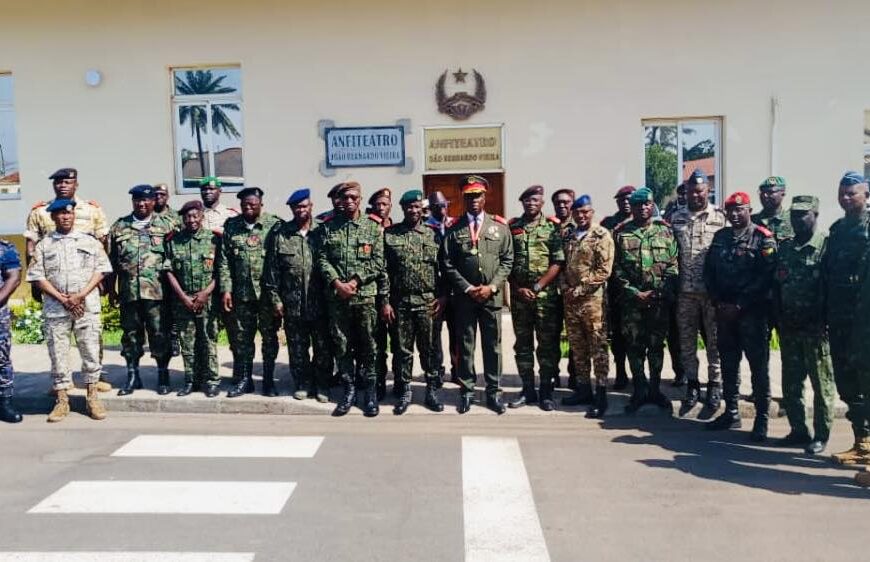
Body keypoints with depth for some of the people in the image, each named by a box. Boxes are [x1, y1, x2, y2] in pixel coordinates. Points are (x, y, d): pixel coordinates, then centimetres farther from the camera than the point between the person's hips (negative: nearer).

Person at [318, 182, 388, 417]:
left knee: (367, 345, 5)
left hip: (366, 295, -2)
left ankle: (371, 391, 16)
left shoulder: (373, 225, 3)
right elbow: (322, 258, 3)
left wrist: (356, 280, -12)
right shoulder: (329, 226, 7)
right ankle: (349, 389, 20)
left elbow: (378, 261, -3)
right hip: (336, 296, 2)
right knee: (341, 345, 8)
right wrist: (336, 283, -10)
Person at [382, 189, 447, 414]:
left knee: (429, 349, 6)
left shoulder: (433, 234, 5)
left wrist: (443, 296, -2)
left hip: (428, 302, 0)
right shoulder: (389, 234, 2)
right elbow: (383, 270, 1)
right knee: (403, 349, 8)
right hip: (400, 303, 0)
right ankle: (404, 392, 19)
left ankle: (432, 391, 18)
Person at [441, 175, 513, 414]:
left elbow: (507, 261, 3)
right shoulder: (454, 228, 3)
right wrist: (467, 288, -8)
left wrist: (492, 287, -8)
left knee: (493, 346, 7)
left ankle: (493, 392, 18)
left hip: (492, 296, 1)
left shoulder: (500, 226, 6)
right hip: (464, 297, 0)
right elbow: (447, 265, 0)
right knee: (465, 346, 7)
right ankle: (466, 392, 17)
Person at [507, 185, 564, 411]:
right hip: (519, 295, 3)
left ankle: (546, 392, 11)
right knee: (522, 344, 9)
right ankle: (527, 390, 19)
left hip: (546, 295, -2)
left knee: (548, 344, 2)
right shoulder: (511, 227, 8)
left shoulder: (552, 226, 1)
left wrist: (537, 287, -12)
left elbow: (558, 262, -6)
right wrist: (518, 288, -4)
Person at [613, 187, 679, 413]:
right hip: (632, 299, 0)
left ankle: (655, 389, 20)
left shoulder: (665, 231, 5)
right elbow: (617, 269, -1)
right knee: (634, 345, 3)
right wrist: (634, 292, -9)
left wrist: (660, 292, -10)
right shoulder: (620, 233, 3)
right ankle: (639, 390, 14)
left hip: (660, 299, 0)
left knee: (656, 345, 8)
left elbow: (673, 265, 1)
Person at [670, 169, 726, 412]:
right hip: (685, 291, 2)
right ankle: (692, 385, 20)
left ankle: (715, 385, 17)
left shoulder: (720, 217, 1)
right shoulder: (676, 217, 8)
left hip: (713, 290, -2)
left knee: (714, 340, 5)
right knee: (686, 340, 8)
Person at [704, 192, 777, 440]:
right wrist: (718, 301, 0)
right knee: (728, 364, 12)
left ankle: (761, 419, 9)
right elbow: (709, 271, 12)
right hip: (724, 311, 6)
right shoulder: (720, 237, 11)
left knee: (758, 366, 0)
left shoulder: (763, 238, -7)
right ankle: (731, 412, 24)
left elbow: (765, 277, -15)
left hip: (752, 312, -6)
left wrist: (739, 305, -16)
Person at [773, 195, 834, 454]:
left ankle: (821, 435, 14)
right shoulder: (785, 247, 12)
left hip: (816, 328, -6)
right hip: (788, 327, 6)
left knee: (822, 384, 4)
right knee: (790, 383, 12)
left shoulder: (826, 245, -8)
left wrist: (818, 320, -14)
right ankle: (798, 430, 24)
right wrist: (780, 318, 4)